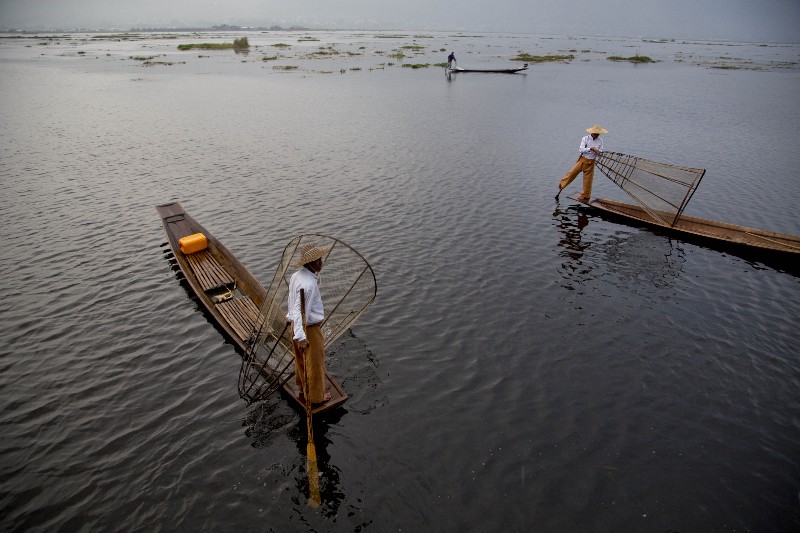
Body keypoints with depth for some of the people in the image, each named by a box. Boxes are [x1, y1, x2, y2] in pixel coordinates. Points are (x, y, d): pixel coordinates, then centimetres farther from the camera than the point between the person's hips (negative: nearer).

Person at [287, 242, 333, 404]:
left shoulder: (296, 276, -1)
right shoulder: (308, 284, -31)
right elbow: (299, 310, -34)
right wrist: (301, 336, -36)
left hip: (296, 325, 9)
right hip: (309, 328, -9)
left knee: (301, 358, 27)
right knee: (315, 362, 10)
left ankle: (303, 387, 49)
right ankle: (315, 396, 27)